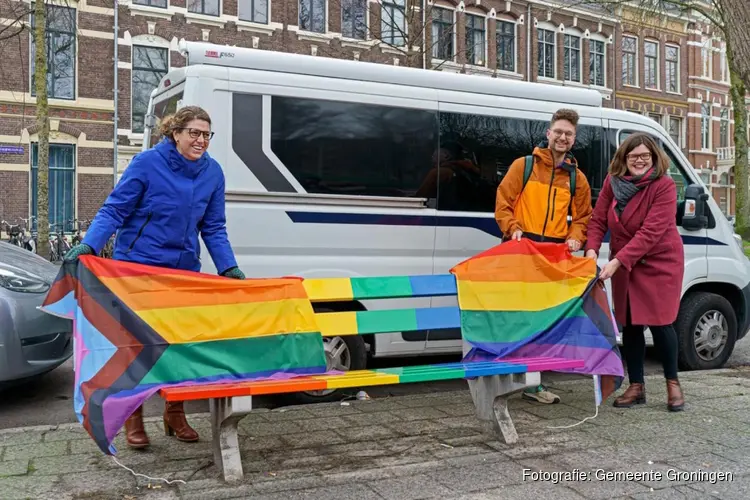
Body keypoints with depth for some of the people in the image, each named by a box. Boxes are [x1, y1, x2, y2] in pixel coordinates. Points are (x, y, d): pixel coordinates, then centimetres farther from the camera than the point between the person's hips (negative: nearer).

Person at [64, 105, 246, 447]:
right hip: (138, 265, -4)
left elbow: (214, 228, 4)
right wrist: (88, 245, -25)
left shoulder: (213, 172, 0)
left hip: (184, 270, 4)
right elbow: (114, 210, -11)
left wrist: (229, 268, -5)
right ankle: (133, 419, 18)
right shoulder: (148, 163, -12)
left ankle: (175, 414, 26)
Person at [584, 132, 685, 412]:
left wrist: (617, 261, -32)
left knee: (659, 322, -5)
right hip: (622, 265, 4)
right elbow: (598, 220, -3)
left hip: (660, 262, -4)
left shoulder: (664, 186, -18)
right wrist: (592, 249, -22)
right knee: (630, 324, 7)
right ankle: (636, 387, 18)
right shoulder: (612, 183, -3)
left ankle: (672, 383, 17)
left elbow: (650, 232, -26)